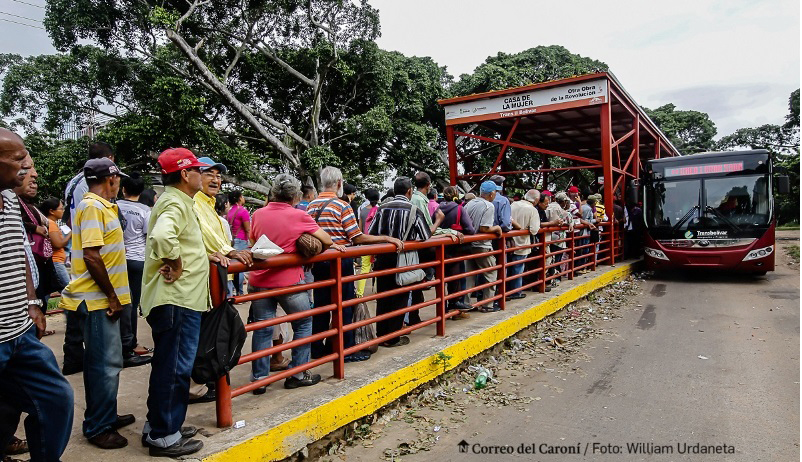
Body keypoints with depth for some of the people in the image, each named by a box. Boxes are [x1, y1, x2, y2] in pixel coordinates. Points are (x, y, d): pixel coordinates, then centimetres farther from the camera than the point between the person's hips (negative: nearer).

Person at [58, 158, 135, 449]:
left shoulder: (99, 206, 15)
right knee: (106, 364, -2)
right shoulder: (93, 207, -15)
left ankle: (106, 417, 31)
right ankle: (98, 428, 11)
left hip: (102, 300, 10)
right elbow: (91, 257, -23)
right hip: (98, 301, -10)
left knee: (107, 361, 18)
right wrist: (112, 296, -17)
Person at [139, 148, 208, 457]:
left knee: (170, 366, 19)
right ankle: (163, 436, 11)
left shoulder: (177, 201, 17)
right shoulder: (175, 204, -16)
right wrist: (176, 266, -22)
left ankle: (159, 426, 32)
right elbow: (162, 237, -37)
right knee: (174, 368, -1)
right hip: (176, 300, -11)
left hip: (181, 299, 11)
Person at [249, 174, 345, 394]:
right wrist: (333, 245, 16)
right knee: (304, 324, 13)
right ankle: (297, 374, 17)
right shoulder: (298, 216, -9)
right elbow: (326, 240, -5)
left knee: (262, 329, 11)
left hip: (259, 281, 4)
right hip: (289, 282, -4)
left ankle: (259, 378, 14)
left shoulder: (258, 214, 2)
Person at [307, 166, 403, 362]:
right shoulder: (342, 206, -12)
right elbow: (358, 238, -14)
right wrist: (387, 238, -11)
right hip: (340, 262, -6)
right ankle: (346, 349, 9)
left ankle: (317, 348, 21)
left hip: (319, 262, 6)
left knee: (321, 305, 13)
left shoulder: (312, 206, 5)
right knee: (345, 306, 4)